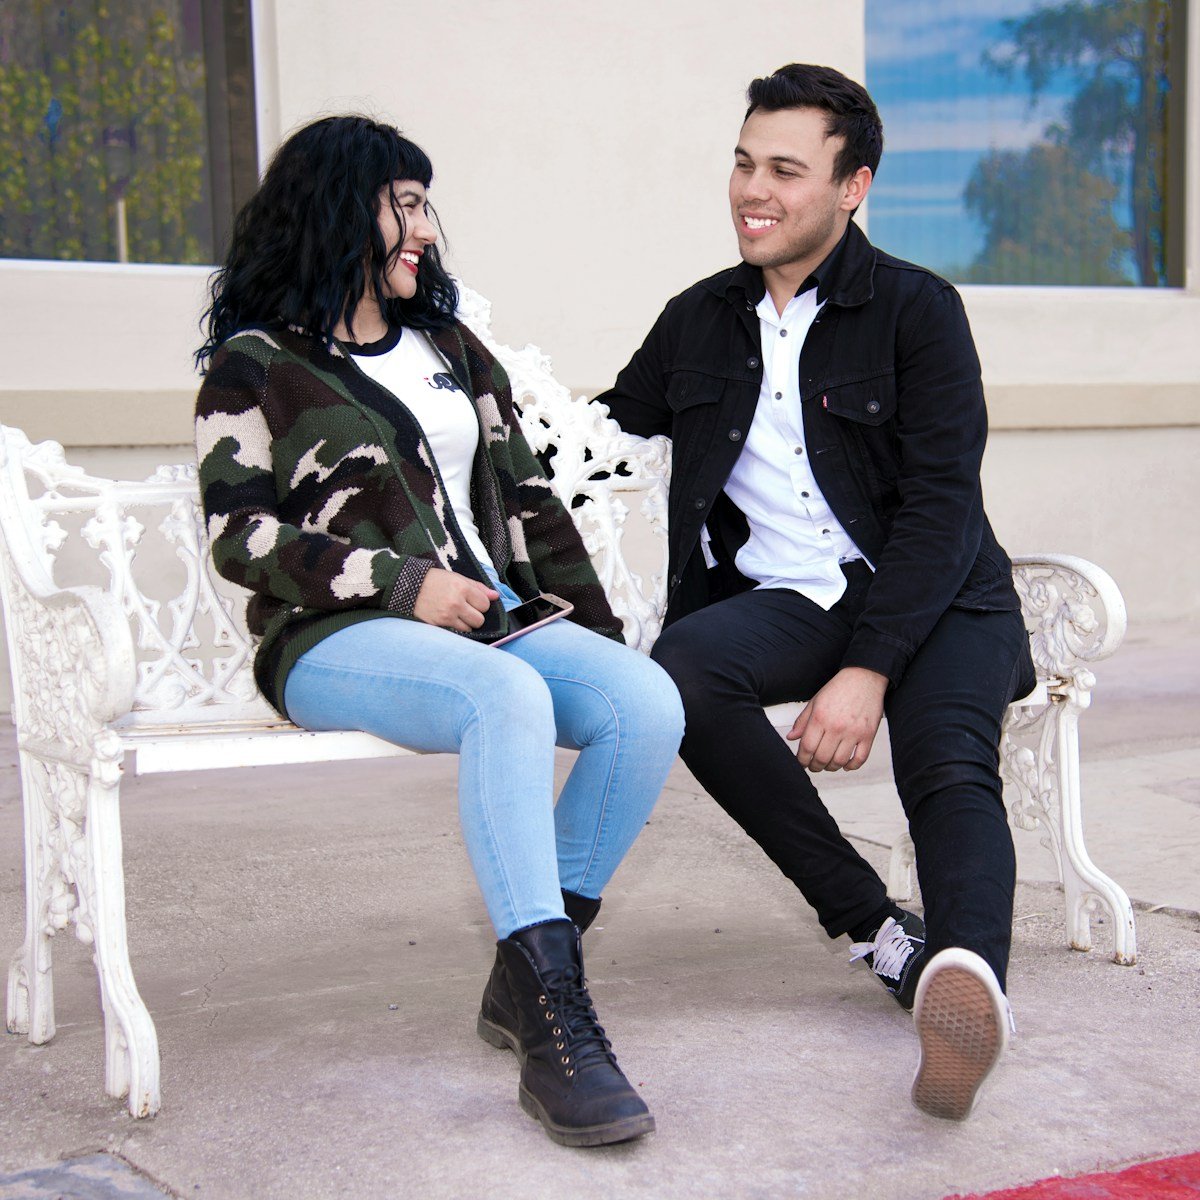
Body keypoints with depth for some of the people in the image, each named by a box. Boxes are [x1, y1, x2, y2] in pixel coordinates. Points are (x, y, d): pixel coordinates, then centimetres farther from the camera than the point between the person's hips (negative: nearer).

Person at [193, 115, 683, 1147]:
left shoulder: (452, 351, 25)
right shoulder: (257, 365, 7)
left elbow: (528, 500, 22)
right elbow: (240, 535, -3)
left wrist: (597, 626, 9)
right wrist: (404, 584, -13)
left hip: (493, 616, 6)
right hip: (338, 639, -6)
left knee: (649, 703, -24)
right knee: (509, 697, -37)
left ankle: (526, 976, -18)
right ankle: (551, 1024, -39)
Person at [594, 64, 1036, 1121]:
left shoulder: (918, 310, -1)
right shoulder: (700, 322, 14)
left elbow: (941, 506, -10)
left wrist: (867, 672, -22)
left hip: (929, 600, -3)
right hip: (781, 601, 3)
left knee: (950, 765, -31)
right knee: (683, 667, -29)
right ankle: (880, 929, -23)